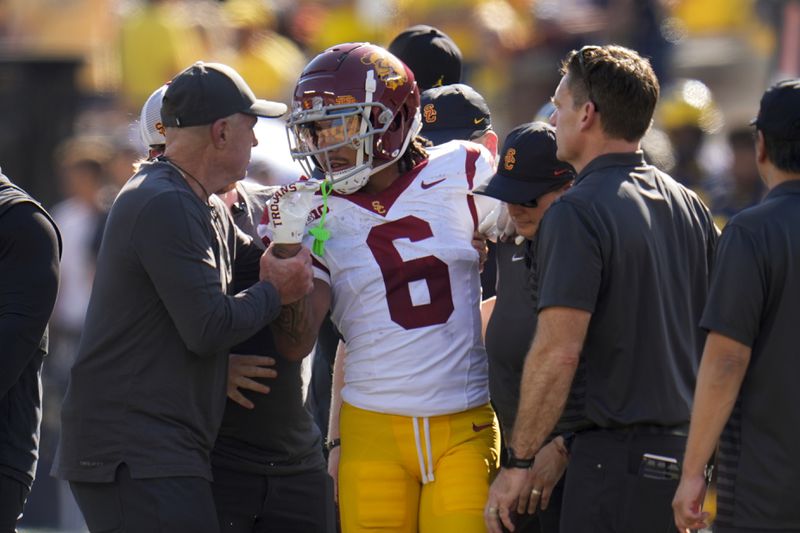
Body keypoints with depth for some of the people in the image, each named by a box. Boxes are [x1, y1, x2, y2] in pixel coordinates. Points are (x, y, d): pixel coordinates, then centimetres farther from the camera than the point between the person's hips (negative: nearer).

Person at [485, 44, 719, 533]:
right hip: (686, 447, 8)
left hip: (617, 452, -8)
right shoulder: (687, 205, 12)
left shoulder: (578, 213, -13)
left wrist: (518, 463, -13)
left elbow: (559, 351, -19)